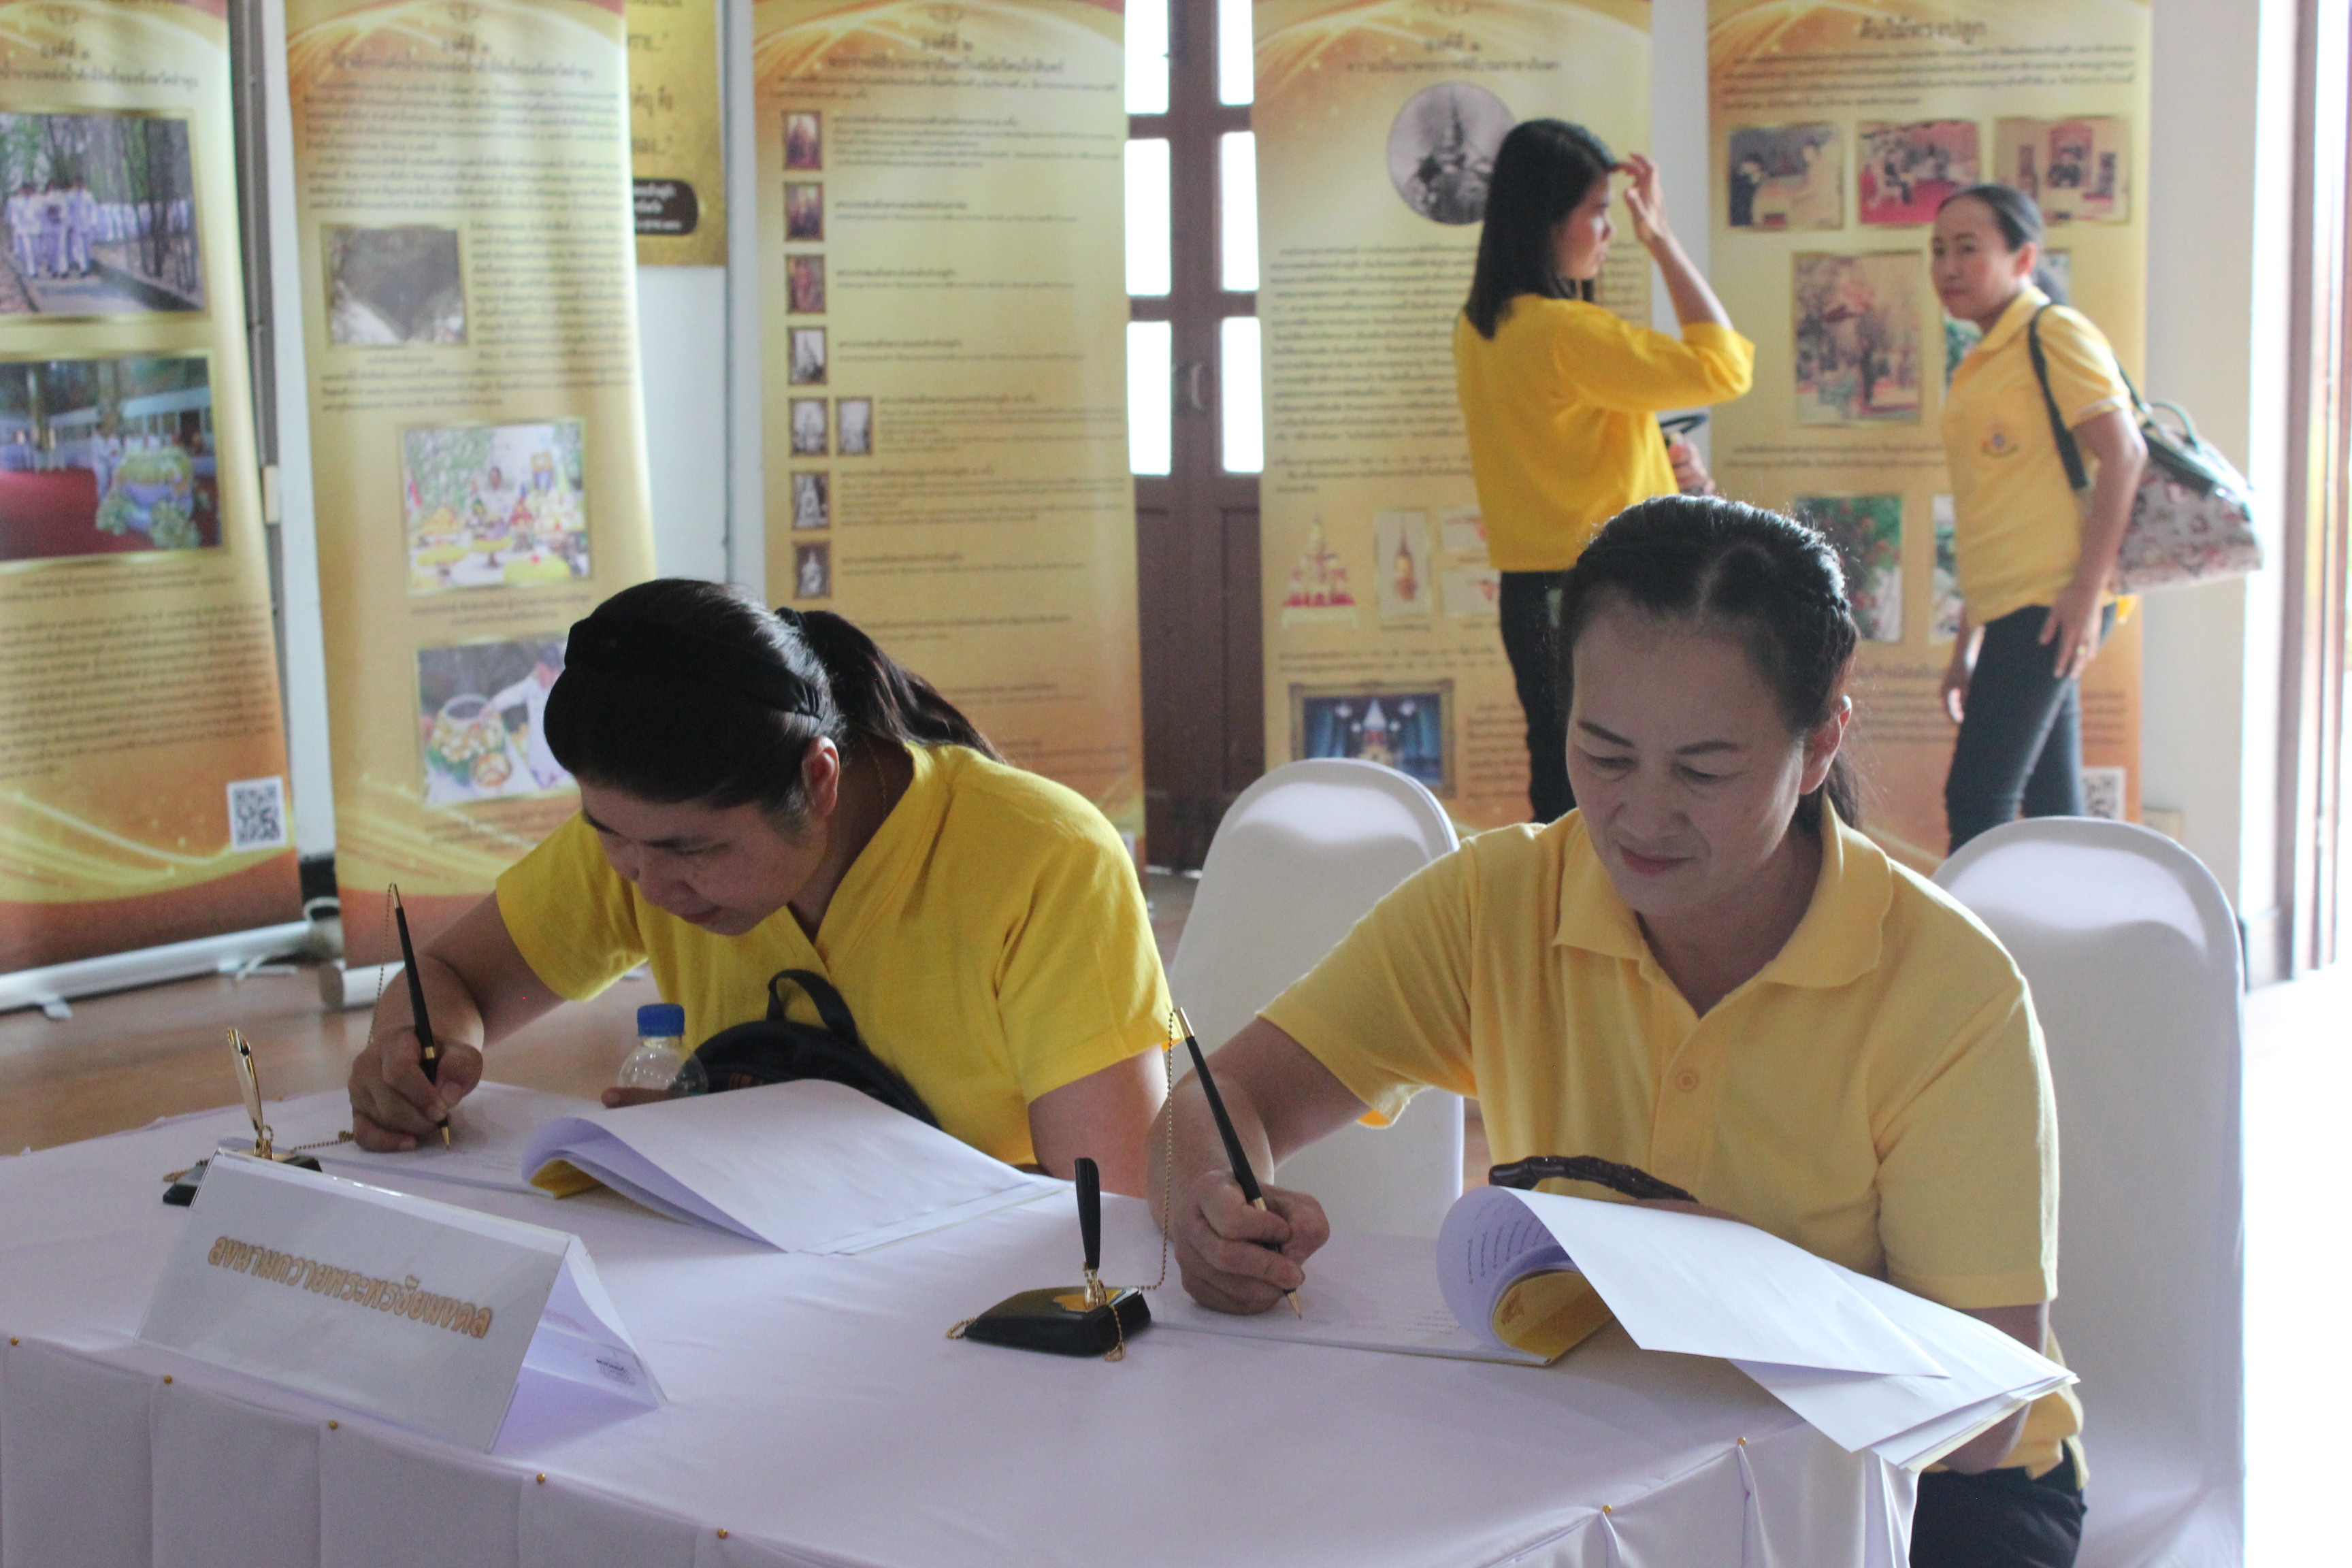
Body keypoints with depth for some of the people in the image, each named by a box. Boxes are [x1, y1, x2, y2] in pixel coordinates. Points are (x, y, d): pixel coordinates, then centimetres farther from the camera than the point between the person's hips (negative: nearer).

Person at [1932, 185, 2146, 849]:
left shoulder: (2054, 333, -4)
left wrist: (2087, 590, -19)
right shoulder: (1982, 361, 22)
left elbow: (2124, 455, -13)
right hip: (2013, 611, 9)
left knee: (1976, 798, -11)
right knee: (2050, 808, 8)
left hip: (2048, 604, -9)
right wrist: (1967, 646, 21)